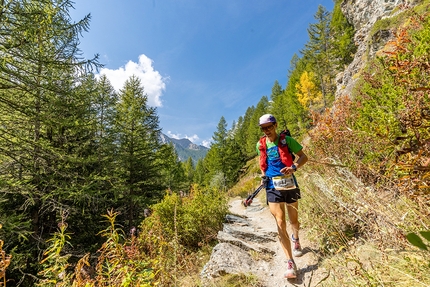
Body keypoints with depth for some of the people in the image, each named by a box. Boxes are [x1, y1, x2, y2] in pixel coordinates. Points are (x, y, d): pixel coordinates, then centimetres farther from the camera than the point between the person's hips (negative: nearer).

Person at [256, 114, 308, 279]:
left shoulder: (286, 140, -5)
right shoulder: (260, 145, 3)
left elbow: (304, 157, -3)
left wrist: (294, 167, -21)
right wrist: (264, 173, 5)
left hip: (289, 185, 0)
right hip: (272, 187, 1)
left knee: (293, 221, 18)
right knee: (280, 224, -6)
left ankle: (295, 239, 52)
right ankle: (291, 265, 6)